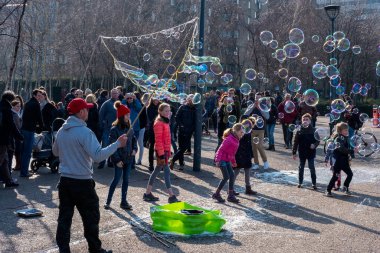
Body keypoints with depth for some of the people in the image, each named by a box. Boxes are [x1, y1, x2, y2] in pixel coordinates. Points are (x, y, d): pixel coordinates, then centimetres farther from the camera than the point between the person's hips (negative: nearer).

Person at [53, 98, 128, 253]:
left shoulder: (61, 131, 5)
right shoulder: (84, 132, -18)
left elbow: (55, 152, 20)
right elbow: (98, 155, -27)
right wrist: (117, 144, -22)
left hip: (65, 181, 7)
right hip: (82, 182, -6)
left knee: (64, 217, 11)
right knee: (91, 218, 8)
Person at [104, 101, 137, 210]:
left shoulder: (129, 128, 5)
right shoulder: (115, 129, -14)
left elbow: (134, 139, 18)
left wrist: (134, 149, -1)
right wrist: (117, 160, -17)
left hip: (128, 158, 6)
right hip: (119, 159, -6)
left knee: (126, 180, 10)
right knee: (117, 179, -3)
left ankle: (124, 201, 19)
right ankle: (108, 201, 11)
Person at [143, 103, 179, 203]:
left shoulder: (165, 122, 14)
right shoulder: (159, 123, -15)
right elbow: (158, 140, -19)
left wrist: (168, 152, 20)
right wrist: (161, 154, -21)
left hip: (165, 150, 10)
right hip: (161, 150, -10)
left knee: (157, 170, 13)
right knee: (166, 171, -8)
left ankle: (147, 193, 21)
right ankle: (171, 196, -6)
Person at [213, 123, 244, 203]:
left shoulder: (236, 140, 7)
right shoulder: (229, 139, -20)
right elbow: (221, 149, -21)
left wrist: (233, 162, 24)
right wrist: (218, 160, -25)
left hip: (227, 160, 9)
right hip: (222, 160, -9)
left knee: (232, 176, 4)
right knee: (226, 177, -8)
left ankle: (231, 195, 11)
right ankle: (216, 194, 5)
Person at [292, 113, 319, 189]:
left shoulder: (313, 130, -6)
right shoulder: (299, 131, -3)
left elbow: (318, 140, -2)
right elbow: (296, 142, 0)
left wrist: (314, 145, -23)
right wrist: (294, 152, -1)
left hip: (311, 152, -2)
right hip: (302, 152, 2)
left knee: (312, 168, 1)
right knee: (301, 167, 13)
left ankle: (314, 183, 10)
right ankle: (300, 182, 25)